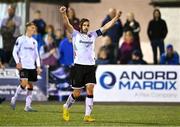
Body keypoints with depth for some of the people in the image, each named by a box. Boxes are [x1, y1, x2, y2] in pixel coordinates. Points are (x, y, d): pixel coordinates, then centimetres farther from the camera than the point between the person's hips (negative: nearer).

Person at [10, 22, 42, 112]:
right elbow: (14, 52, -1)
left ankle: (28, 106, 7)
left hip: (32, 67, 6)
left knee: (31, 86, 3)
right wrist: (18, 62, -12)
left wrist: (38, 66, 10)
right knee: (24, 84, -18)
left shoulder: (34, 41, 15)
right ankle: (14, 99, 4)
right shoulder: (21, 39, -1)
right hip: (23, 66, -6)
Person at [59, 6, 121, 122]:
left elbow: (106, 27, 14)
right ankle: (66, 108, 27)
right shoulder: (76, 34, 4)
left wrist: (116, 18, 5)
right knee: (77, 93, 1)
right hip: (79, 66, -3)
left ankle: (87, 115, -6)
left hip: (91, 66, 3)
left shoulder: (93, 35, 14)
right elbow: (67, 25, -10)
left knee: (90, 90, -8)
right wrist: (64, 14, -28)